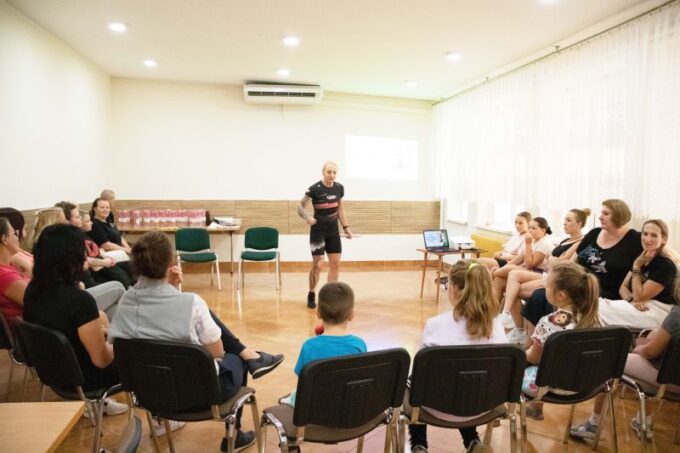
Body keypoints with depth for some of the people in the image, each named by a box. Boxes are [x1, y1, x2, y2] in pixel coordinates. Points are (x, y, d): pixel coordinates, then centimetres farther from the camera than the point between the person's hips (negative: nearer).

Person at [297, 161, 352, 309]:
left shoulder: (339, 188, 0)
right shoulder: (315, 188, -16)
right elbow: (300, 206, -12)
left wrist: (346, 227, 9)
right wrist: (307, 217, -30)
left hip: (333, 229, 5)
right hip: (318, 230, -5)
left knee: (335, 263, 5)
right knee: (317, 265, -4)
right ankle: (311, 295, 16)